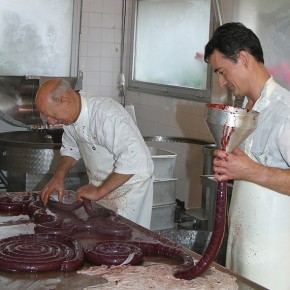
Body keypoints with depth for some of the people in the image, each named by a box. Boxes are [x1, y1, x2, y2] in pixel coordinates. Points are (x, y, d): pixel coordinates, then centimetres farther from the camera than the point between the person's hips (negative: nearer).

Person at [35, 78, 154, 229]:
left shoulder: (107, 115, -31)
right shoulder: (70, 114, -4)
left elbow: (134, 160, -37)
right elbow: (71, 148, 15)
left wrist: (99, 191, -29)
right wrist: (59, 176, -2)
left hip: (128, 185, -8)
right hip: (101, 184, 8)